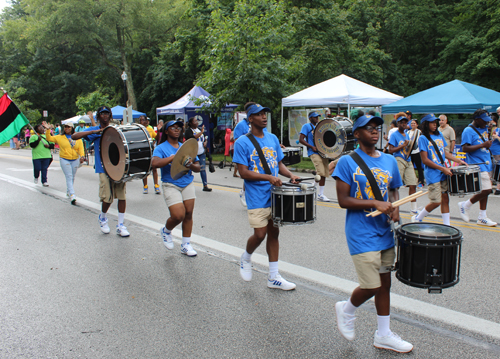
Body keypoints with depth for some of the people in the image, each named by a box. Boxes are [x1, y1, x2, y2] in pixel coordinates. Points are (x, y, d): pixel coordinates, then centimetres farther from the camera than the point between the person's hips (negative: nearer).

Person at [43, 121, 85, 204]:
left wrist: (82, 156, -20)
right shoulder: (60, 137, 2)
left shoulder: (77, 138, 4)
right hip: (64, 160, -2)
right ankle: (72, 196, -17)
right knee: (69, 177, -10)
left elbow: (81, 148, -4)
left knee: (72, 177, 14)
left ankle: (68, 191, 34)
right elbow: (49, 138, 2)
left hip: (75, 160, 2)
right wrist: (48, 130, -13)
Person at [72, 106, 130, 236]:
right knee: (107, 198, -8)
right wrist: (94, 132, -13)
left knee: (122, 195, -3)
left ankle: (120, 225, 8)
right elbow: (74, 136, -4)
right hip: (104, 168, -2)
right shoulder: (94, 130, 7)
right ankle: (103, 217, 23)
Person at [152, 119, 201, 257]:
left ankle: (186, 245, 18)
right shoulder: (161, 148, -2)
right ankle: (166, 231, 20)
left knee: (188, 214, 4)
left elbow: (198, 167, 9)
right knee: (178, 215, -14)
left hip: (187, 184, 5)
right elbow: (155, 163, -23)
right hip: (171, 185, -5)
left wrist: (191, 165, -15)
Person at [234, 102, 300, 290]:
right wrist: (269, 177, -23)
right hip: (257, 197, -5)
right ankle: (246, 258, 30)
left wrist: (290, 175, -4)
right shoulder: (242, 142, -9)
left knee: (274, 232, 10)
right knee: (260, 234, -4)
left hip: (275, 194, 6)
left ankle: (273, 277, 21)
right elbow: (243, 172, -14)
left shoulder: (273, 138, 9)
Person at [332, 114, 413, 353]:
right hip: (361, 235, -6)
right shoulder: (347, 162, -9)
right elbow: (343, 200, -12)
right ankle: (347, 309, 27)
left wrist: (394, 206, -3)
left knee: (385, 283, 13)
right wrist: (375, 203, -21)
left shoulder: (389, 161, 8)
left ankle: (383, 335, 29)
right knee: (371, 286, -4)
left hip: (385, 233, 6)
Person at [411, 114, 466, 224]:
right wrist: (443, 169, -16)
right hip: (433, 175, -6)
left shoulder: (439, 135, 11)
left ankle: (447, 225, 15)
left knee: (445, 199, 7)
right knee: (436, 202, -5)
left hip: (443, 173, 6)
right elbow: (425, 160, -14)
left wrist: (458, 161, 9)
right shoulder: (423, 138, -10)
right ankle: (418, 218, 16)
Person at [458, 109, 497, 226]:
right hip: (477, 165, -9)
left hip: (485, 163, 9)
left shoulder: (484, 129, 14)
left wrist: (489, 143, 8)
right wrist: (482, 145, -23)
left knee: (485, 191, 10)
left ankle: (482, 217, 18)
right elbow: (465, 148, -21)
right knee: (486, 190, -15)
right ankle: (465, 205, 5)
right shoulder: (468, 131, -12)